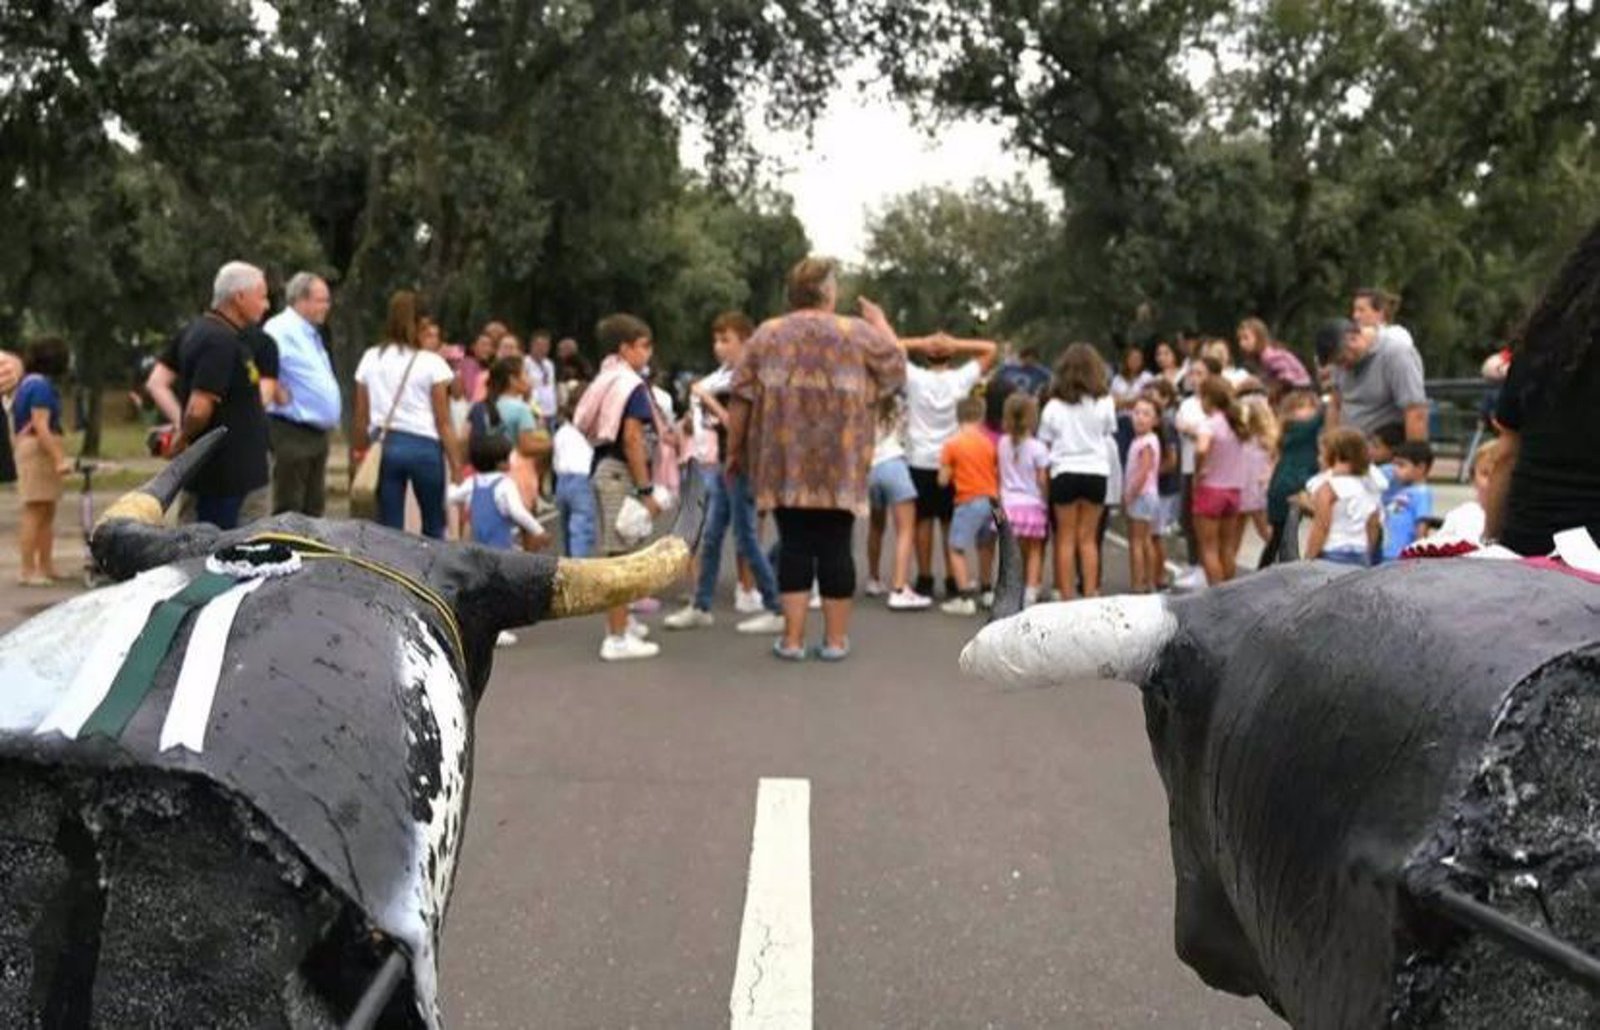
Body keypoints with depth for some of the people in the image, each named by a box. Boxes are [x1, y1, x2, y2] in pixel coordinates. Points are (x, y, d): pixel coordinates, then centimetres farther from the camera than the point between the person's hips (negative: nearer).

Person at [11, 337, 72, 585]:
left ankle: (46, 567, 17)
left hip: (35, 451, 10)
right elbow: (41, 427, -21)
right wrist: (60, 459, -24)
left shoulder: (30, 382, 16)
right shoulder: (42, 385, -14)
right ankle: (28, 571, -8)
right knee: (34, 511, -9)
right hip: (39, 450, -10)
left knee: (47, 512, 13)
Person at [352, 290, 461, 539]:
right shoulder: (431, 362, -6)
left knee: (389, 528, 6)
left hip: (386, 445, 3)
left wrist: (359, 452, 19)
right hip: (424, 447, -3)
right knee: (434, 527, 13)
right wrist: (456, 466, -3)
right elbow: (443, 423, -6)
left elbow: (361, 417, 7)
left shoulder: (371, 358, 4)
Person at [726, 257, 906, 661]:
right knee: (835, 547, 5)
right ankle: (835, 638, 11)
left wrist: (733, 450, 11)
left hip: (784, 465, 1)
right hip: (840, 466, -1)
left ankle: (792, 638, 5)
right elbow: (897, 371, 13)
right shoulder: (859, 334, 1)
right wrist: (880, 323, 26)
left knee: (794, 544, 6)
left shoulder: (766, 335, 4)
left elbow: (741, 400, 2)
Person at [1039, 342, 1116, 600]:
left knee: (1066, 539, 6)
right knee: (1088, 538, 9)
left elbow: (1044, 441, -1)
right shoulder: (1104, 402, -3)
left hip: (1065, 471, -1)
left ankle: (1066, 595, 5)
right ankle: (1090, 593, 7)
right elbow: (1109, 432, 6)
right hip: (1096, 471, 1)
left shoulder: (1054, 405, -4)